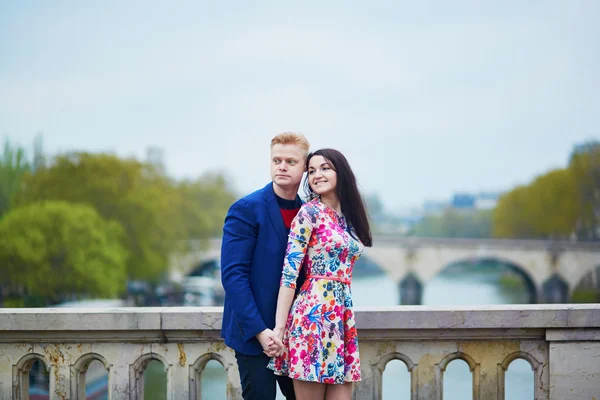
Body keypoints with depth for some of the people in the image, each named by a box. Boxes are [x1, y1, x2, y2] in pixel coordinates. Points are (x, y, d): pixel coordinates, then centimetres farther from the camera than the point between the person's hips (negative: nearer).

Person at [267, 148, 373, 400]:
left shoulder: (348, 216, 15)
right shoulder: (309, 213, -5)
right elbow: (289, 272, -10)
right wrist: (279, 327, -16)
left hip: (343, 316, 7)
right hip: (313, 313, -7)